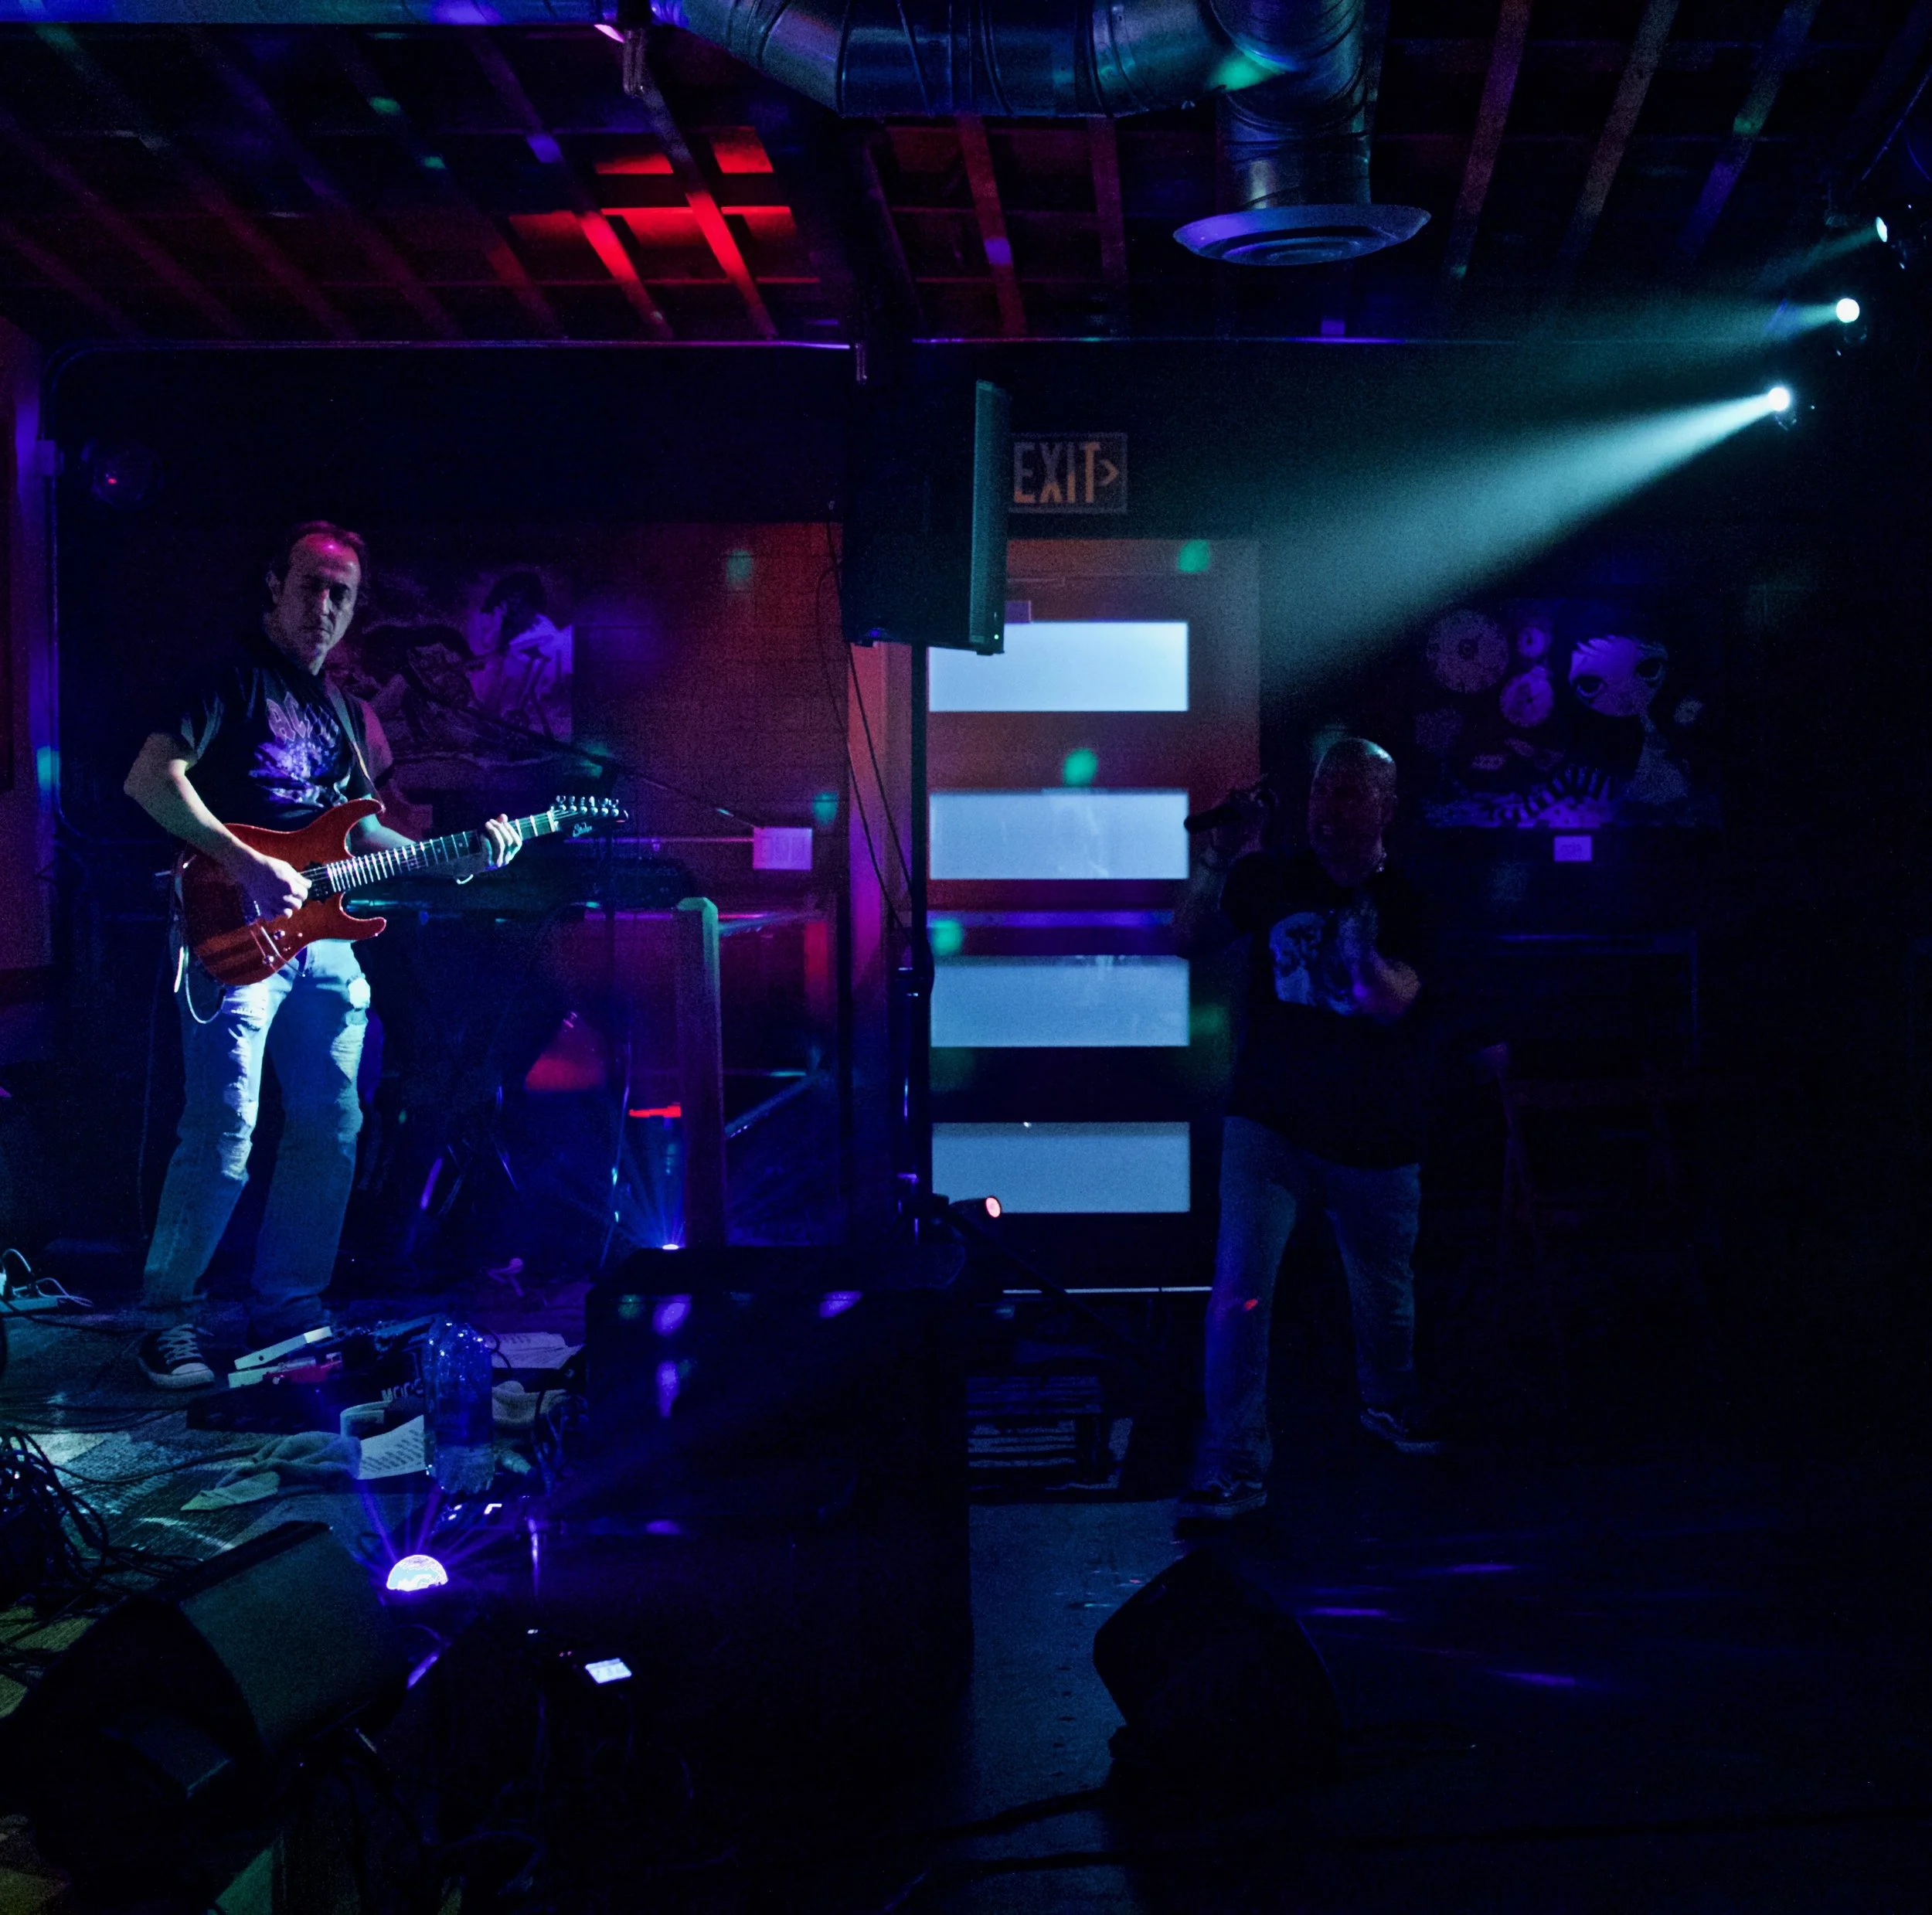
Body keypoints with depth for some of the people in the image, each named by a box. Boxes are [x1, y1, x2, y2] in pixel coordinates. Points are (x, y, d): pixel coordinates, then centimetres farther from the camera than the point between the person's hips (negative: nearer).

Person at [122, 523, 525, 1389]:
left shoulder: (335, 706, 22)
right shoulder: (234, 676, -3)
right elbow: (151, 777, -14)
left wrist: (457, 859, 13)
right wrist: (248, 865, -22)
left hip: (323, 939, 8)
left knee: (330, 1125, 8)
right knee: (223, 1136, -12)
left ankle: (287, 1309, 18)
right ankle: (165, 1319, 0)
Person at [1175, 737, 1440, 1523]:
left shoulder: (1406, 900, -6)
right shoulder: (1271, 878, 0)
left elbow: (1390, 1002, -20)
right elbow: (1189, 940, 9)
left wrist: (1355, 932, -34)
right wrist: (1219, 861, -4)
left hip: (1374, 1135, 0)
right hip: (1269, 1123, 0)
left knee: (1384, 1290, 16)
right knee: (1240, 1284, -15)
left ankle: (1390, 1408, 46)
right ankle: (1232, 1465, -10)